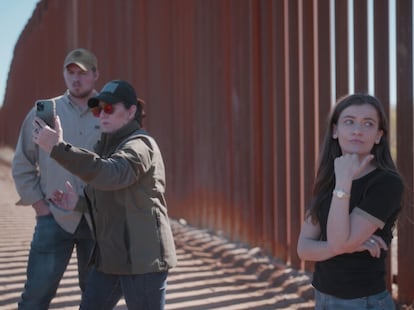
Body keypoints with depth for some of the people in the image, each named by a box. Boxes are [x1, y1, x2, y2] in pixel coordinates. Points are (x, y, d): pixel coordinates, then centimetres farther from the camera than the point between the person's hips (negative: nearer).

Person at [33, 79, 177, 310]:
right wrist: (79, 204, 1)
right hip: (111, 254, 9)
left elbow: (110, 174, -35)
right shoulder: (108, 145, 15)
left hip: (142, 256, -9)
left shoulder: (140, 144, -14)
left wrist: (58, 148, -41)